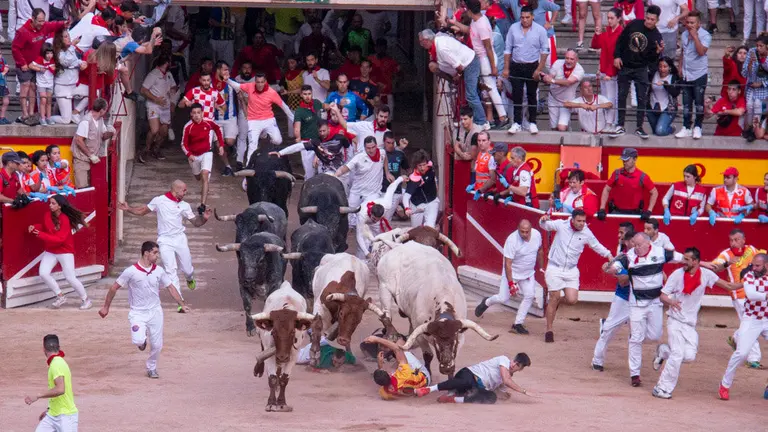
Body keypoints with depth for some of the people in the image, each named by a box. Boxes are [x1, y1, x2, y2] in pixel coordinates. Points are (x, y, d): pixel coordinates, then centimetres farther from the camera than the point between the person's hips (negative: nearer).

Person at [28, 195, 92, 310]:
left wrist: (41, 235, -31)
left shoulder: (65, 219, -22)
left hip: (65, 252, -6)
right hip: (50, 251, 6)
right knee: (43, 273, -10)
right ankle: (60, 296, 4)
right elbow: (44, 227, 15)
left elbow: (59, 239, -27)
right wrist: (34, 227, -7)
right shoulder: (47, 215, -3)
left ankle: (86, 300, 14)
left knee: (70, 278, -4)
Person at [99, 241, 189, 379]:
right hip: (137, 312, -3)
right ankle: (142, 340, 16)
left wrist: (182, 304, 6)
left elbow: (170, 287, 10)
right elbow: (114, 288, -4)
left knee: (157, 345, 3)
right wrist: (106, 307, 0)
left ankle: (152, 368, 30)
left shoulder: (159, 271, -1)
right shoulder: (131, 272, -13)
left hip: (155, 311, 3)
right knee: (138, 340, -23)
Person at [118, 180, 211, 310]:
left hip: (180, 238, 2)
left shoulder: (184, 205, 8)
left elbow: (196, 222, 9)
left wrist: (204, 218, -12)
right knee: (171, 270, -11)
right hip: (165, 240, -2)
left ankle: (190, 279, 47)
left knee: (187, 269, 8)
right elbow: (142, 211, 11)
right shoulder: (159, 201, 3)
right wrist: (128, 209, -5)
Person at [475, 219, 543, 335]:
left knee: (529, 296, -11)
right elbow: (508, 263, -26)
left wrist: (541, 268, 18)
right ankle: (486, 302, 30)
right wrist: (511, 283, -29)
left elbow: (539, 251, 11)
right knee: (503, 298, -3)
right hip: (512, 273, -5)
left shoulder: (536, 235, -11)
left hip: (528, 273, 5)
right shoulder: (512, 240, -28)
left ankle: (518, 324, -3)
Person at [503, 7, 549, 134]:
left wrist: (539, 69, -10)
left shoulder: (540, 30, -5)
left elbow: (545, 51, -4)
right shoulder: (513, 28, 0)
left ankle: (532, 123, 12)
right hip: (516, 66, 2)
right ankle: (517, 123, 3)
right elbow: (507, 49, 5)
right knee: (516, 95, 0)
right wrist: (506, 68, 2)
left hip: (532, 67, -2)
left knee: (532, 95, 6)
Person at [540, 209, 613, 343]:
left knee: (572, 300, -9)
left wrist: (608, 255, -1)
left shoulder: (586, 233, -5)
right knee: (554, 298, -3)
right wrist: (543, 220, -16)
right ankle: (549, 330, 10)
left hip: (571, 271, 2)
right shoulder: (561, 225, -8)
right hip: (555, 268, -2)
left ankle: (556, 302, 28)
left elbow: (597, 246, 11)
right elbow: (545, 226, 6)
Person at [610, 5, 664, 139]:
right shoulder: (634, 25, -5)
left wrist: (658, 52, -26)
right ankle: (620, 127, 12)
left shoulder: (656, 36, -7)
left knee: (641, 99, -1)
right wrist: (617, 56, -3)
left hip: (641, 69, -1)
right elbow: (620, 39, 4)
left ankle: (639, 128, 8)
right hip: (624, 67, 1)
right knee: (621, 97, 4)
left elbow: (652, 60, -6)